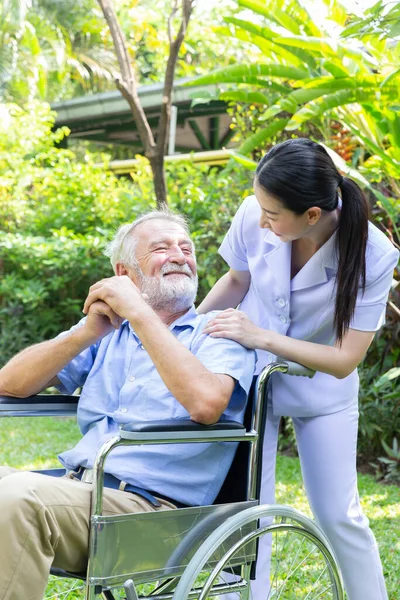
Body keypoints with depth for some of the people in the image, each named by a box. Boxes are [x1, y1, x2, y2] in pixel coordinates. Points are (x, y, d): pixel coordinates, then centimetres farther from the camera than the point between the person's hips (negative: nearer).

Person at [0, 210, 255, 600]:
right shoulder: (108, 331, 20)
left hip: (152, 503, -5)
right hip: (76, 487, 5)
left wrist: (140, 313, -12)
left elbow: (206, 404, -18)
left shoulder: (220, 333, 6)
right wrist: (89, 331, -4)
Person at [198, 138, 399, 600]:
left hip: (321, 389, -1)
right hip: (250, 376, 2)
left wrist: (262, 337, -34)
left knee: (339, 514, 5)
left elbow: (345, 360, -25)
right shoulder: (254, 215, -22)